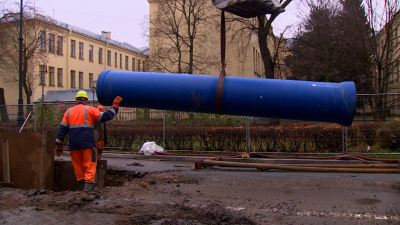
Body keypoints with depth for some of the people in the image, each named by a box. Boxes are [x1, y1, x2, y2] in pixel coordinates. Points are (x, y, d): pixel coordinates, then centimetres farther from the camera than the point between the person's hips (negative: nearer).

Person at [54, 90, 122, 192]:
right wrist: (115, 106, 10)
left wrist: (59, 145, 13)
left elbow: (62, 129, 10)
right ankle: (88, 188, -14)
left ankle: (82, 188, 17)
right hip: (88, 144, -4)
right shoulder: (90, 110, 1)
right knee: (90, 166, -2)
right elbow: (106, 116, -3)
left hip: (74, 145, 4)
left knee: (78, 167, 12)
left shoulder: (69, 111, 13)